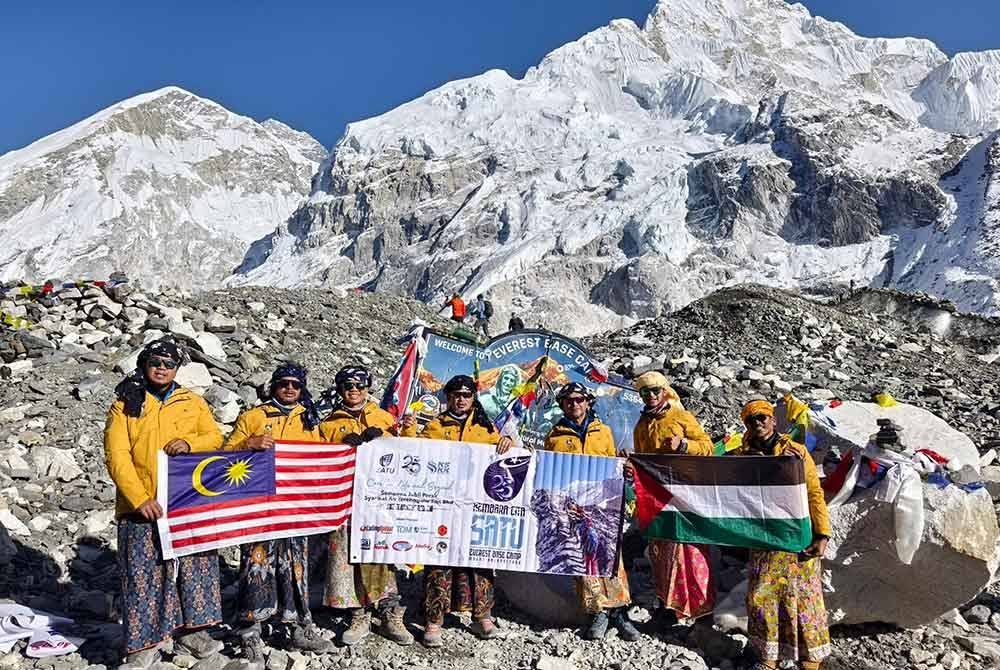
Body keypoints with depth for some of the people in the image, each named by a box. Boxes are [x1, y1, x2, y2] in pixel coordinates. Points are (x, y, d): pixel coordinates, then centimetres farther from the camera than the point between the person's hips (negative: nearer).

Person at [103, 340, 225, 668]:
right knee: (144, 574, -1)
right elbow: (117, 457, -6)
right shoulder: (125, 405, 3)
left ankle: (190, 632, 21)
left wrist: (190, 443, -14)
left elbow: (215, 437, 9)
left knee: (195, 565, 8)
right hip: (142, 505, -2)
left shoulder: (193, 403, 12)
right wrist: (140, 499, -17)